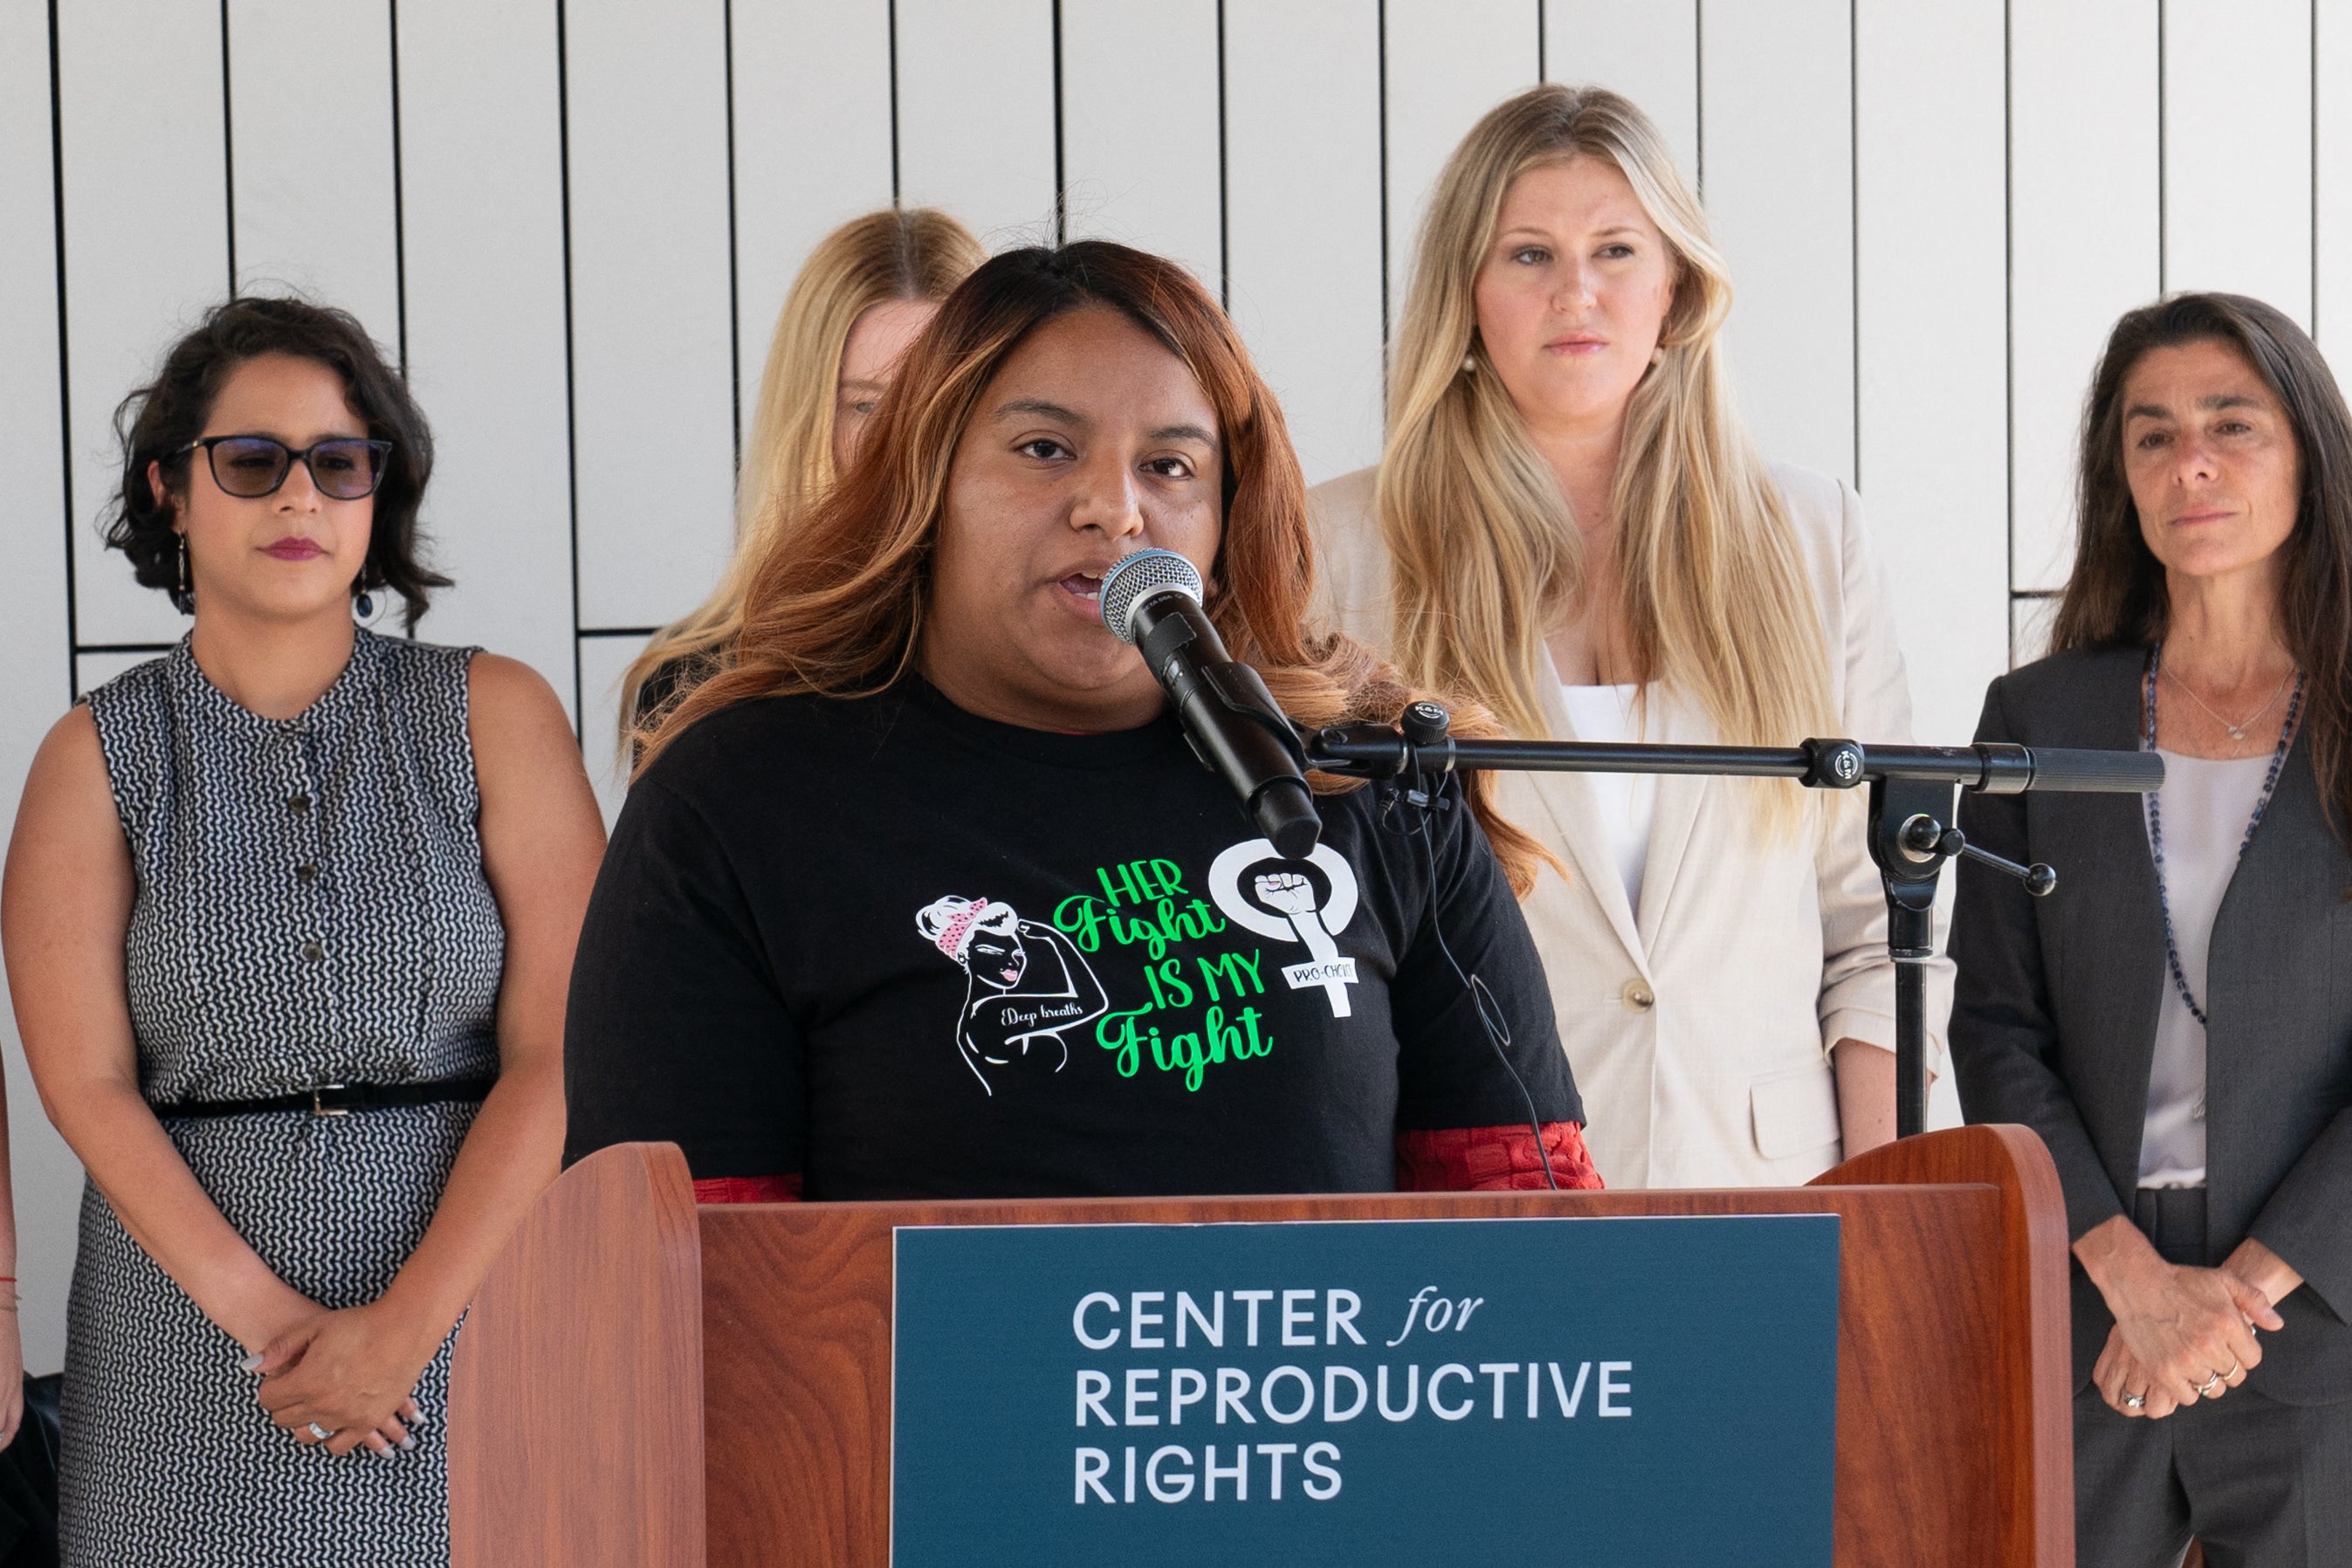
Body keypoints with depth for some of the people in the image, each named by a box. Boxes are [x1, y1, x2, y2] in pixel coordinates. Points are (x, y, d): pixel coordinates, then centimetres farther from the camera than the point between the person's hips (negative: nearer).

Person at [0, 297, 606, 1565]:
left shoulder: (494, 717, 3)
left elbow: (557, 1056, -5)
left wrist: (404, 1326, -14)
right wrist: (264, 1316, -14)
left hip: (473, 1294, 0)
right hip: (194, 1342, 0)